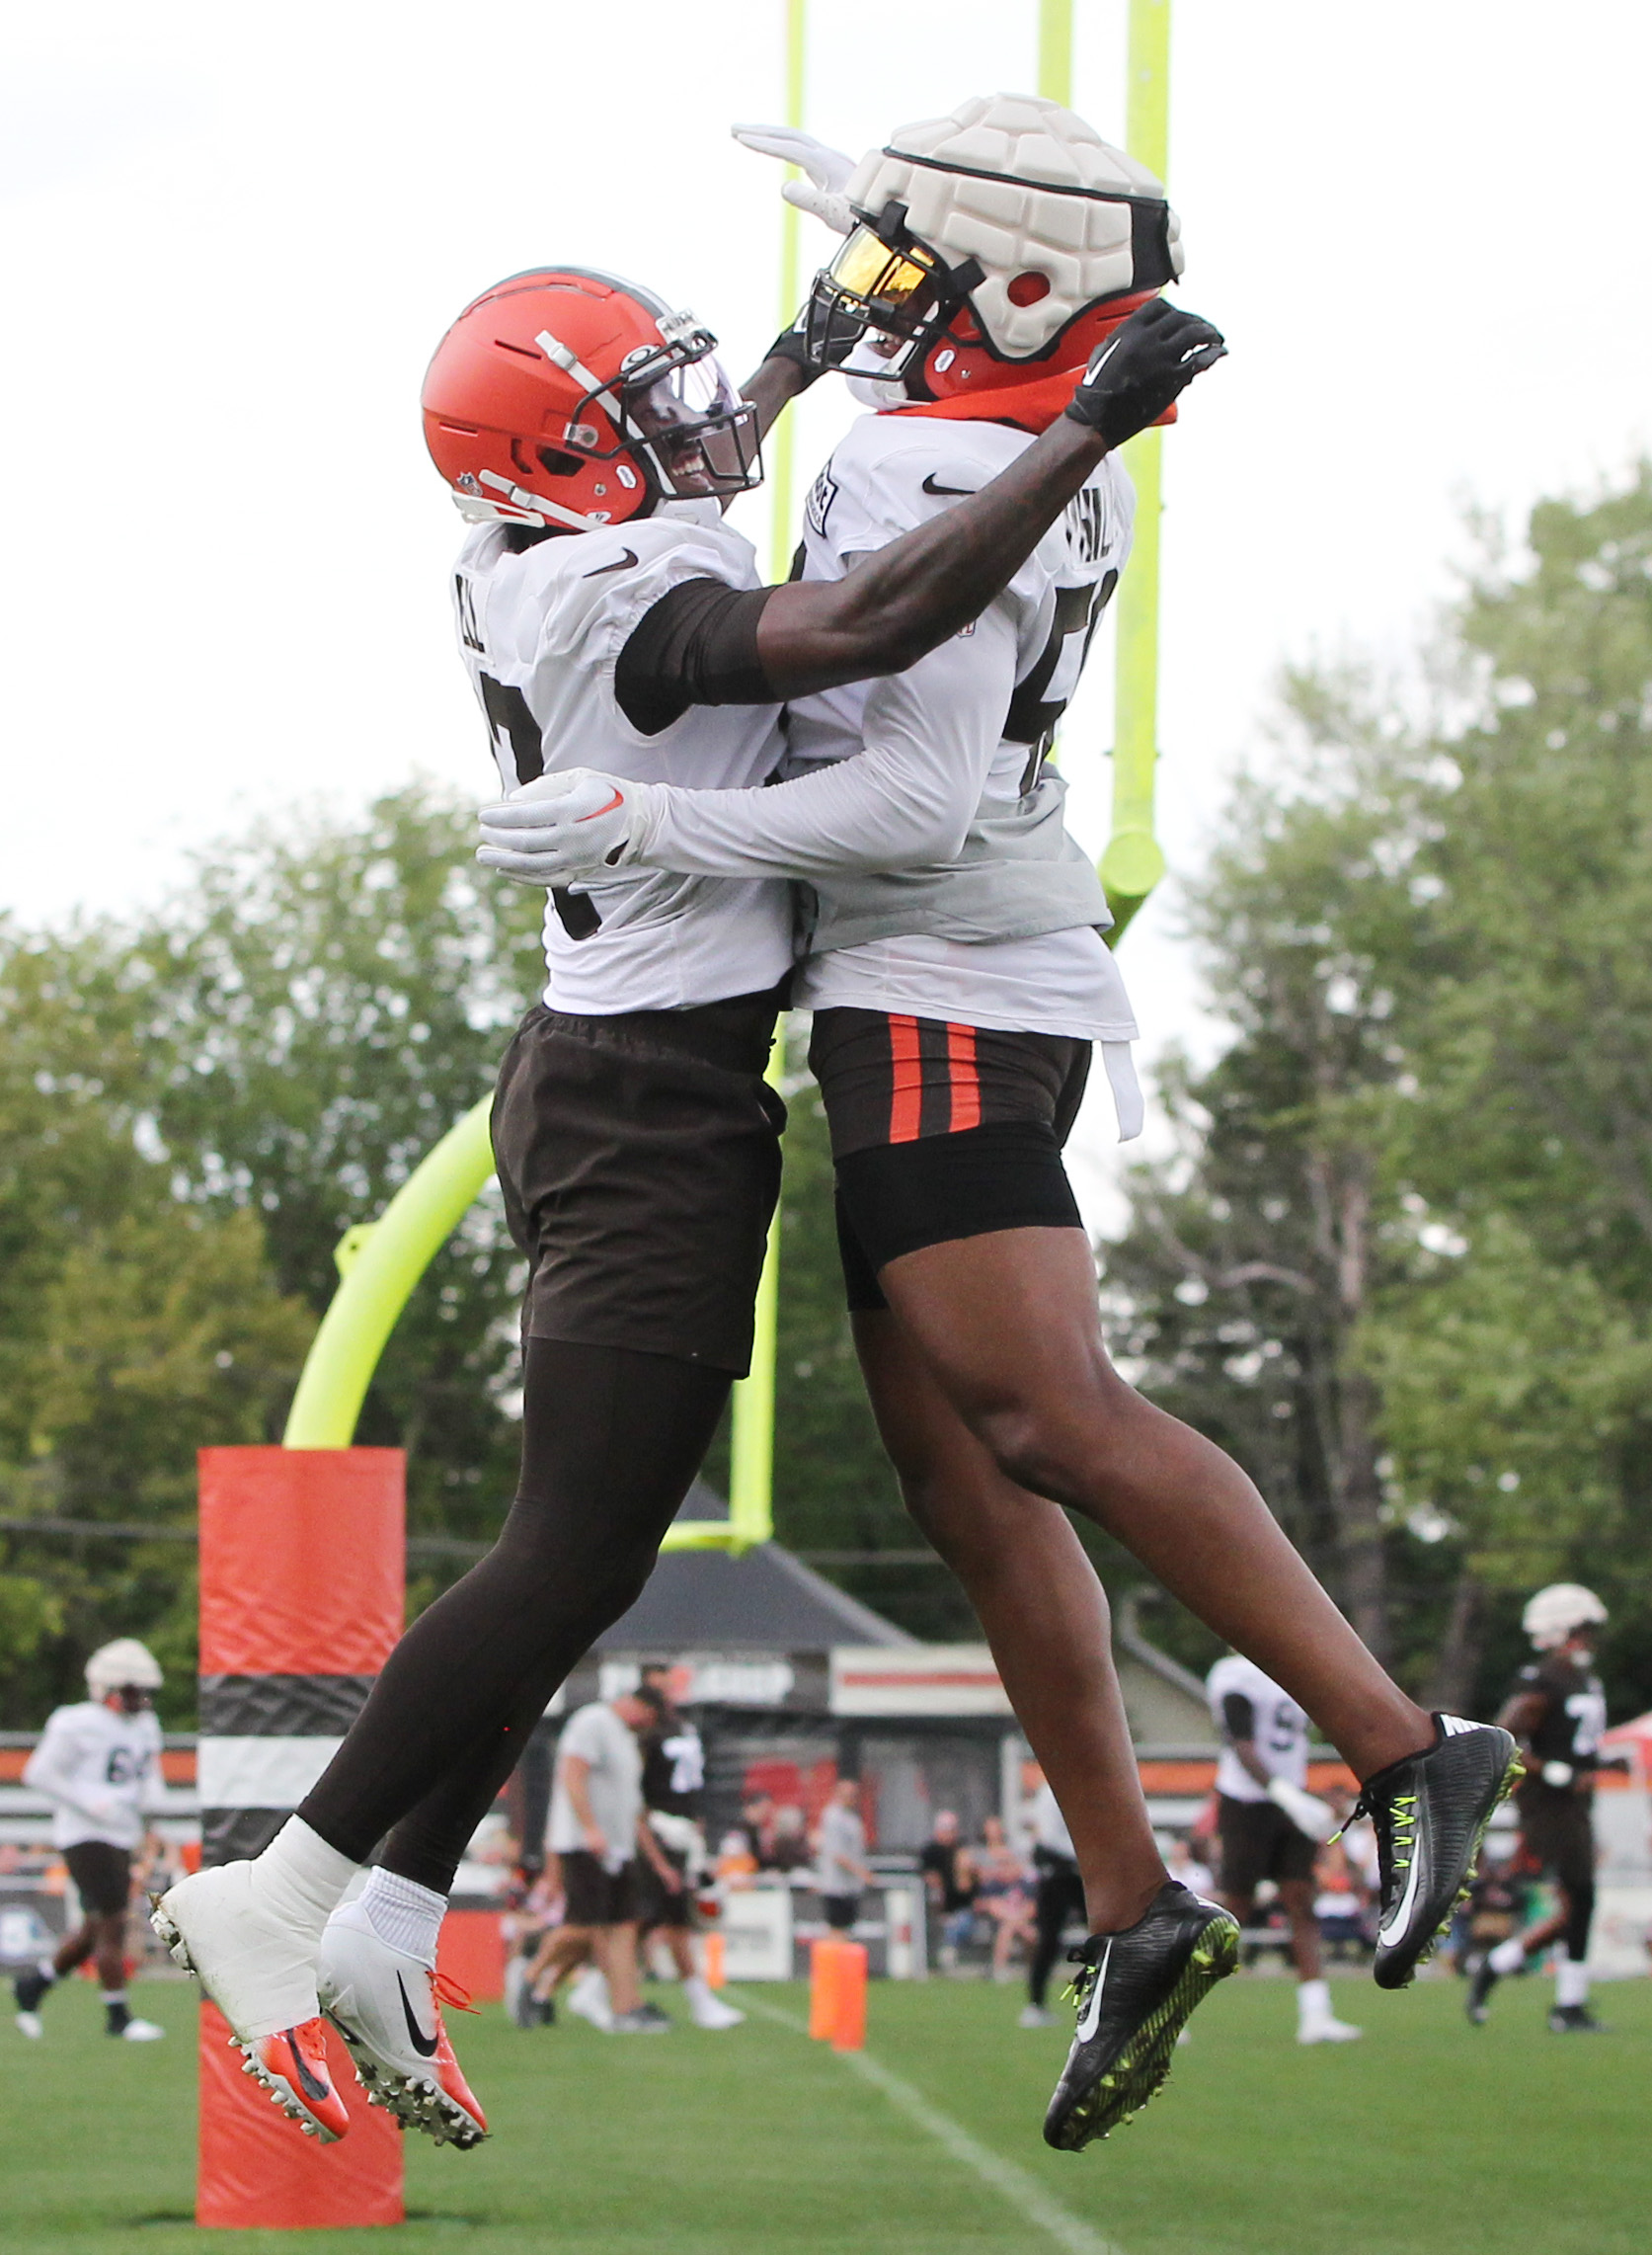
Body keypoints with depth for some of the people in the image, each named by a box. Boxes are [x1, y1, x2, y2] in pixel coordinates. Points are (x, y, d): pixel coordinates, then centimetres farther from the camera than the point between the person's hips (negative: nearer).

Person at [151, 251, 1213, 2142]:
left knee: (585, 1550, 12)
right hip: (660, 1105, -10)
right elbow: (861, 627, -36)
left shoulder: (517, 584, 7)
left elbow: (675, 501, 30)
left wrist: (813, 350, 38)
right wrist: (1090, 432, -32)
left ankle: (384, 1932, 13)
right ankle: (278, 1895, -3)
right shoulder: (636, 604, -21)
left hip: (592, 1079, 10)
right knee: (573, 1552, -7)